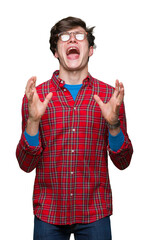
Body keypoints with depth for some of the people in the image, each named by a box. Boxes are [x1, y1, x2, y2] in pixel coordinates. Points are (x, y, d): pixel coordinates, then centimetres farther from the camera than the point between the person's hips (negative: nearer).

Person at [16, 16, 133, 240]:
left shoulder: (110, 95, 0)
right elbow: (26, 164, -4)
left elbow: (123, 162, -1)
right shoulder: (35, 95, -1)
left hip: (95, 212, 0)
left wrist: (113, 124, -17)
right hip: (48, 213, 0)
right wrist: (33, 120, -19)